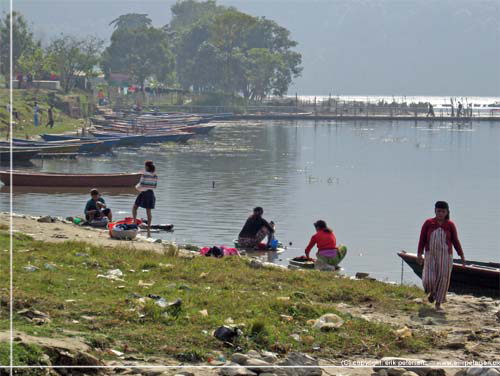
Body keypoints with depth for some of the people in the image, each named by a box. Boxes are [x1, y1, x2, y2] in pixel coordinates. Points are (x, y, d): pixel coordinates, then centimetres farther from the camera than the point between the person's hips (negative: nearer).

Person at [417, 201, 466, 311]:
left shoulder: (450, 225, -2)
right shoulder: (428, 223, -4)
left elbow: (455, 241, 4)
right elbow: (422, 240, -1)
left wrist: (462, 256, 2)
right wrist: (419, 255, -9)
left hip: (445, 256, 0)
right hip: (431, 255, 0)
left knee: (443, 279, -2)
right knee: (429, 279, -10)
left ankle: (438, 303, 13)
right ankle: (432, 292, 26)